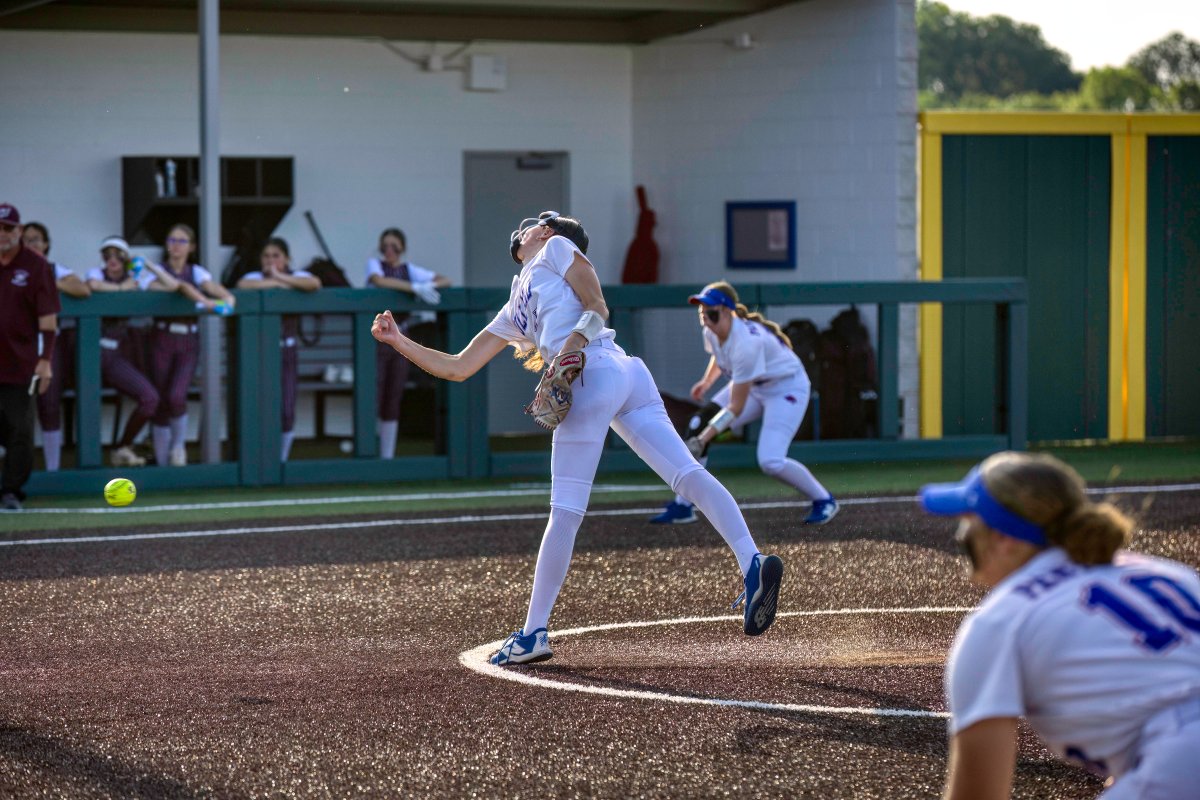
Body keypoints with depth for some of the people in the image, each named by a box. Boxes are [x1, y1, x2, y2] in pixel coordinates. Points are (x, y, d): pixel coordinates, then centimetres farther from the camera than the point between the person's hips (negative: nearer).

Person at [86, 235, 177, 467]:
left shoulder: (135, 279, 12)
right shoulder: (98, 273, 6)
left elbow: (171, 286, 3)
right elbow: (93, 285, -20)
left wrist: (149, 266, 2)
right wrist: (121, 288, -7)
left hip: (116, 354, 3)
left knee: (150, 398, -11)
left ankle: (122, 448, 6)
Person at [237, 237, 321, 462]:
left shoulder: (297, 277, 3)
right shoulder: (255, 277, -1)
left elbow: (314, 284, -20)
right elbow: (242, 285, -25)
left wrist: (280, 276, -16)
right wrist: (276, 282, -15)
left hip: (287, 351, 2)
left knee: (287, 412, -1)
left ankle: (282, 460, 16)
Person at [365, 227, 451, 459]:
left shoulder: (410, 269, 10)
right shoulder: (375, 264, -1)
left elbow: (446, 281, 10)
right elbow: (379, 281, -24)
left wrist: (431, 286, -14)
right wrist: (416, 288, -30)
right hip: (377, 337, -4)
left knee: (393, 402, 7)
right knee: (373, 399, -9)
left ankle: (387, 457, 13)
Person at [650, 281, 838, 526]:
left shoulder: (746, 342, -36)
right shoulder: (712, 332, -12)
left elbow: (736, 407, -33)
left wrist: (703, 439, -34)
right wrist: (707, 382, 1)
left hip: (787, 388, -8)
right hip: (753, 387, 8)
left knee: (770, 461, -23)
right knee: (697, 430, -5)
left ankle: (824, 500, 1)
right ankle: (682, 506, 2)